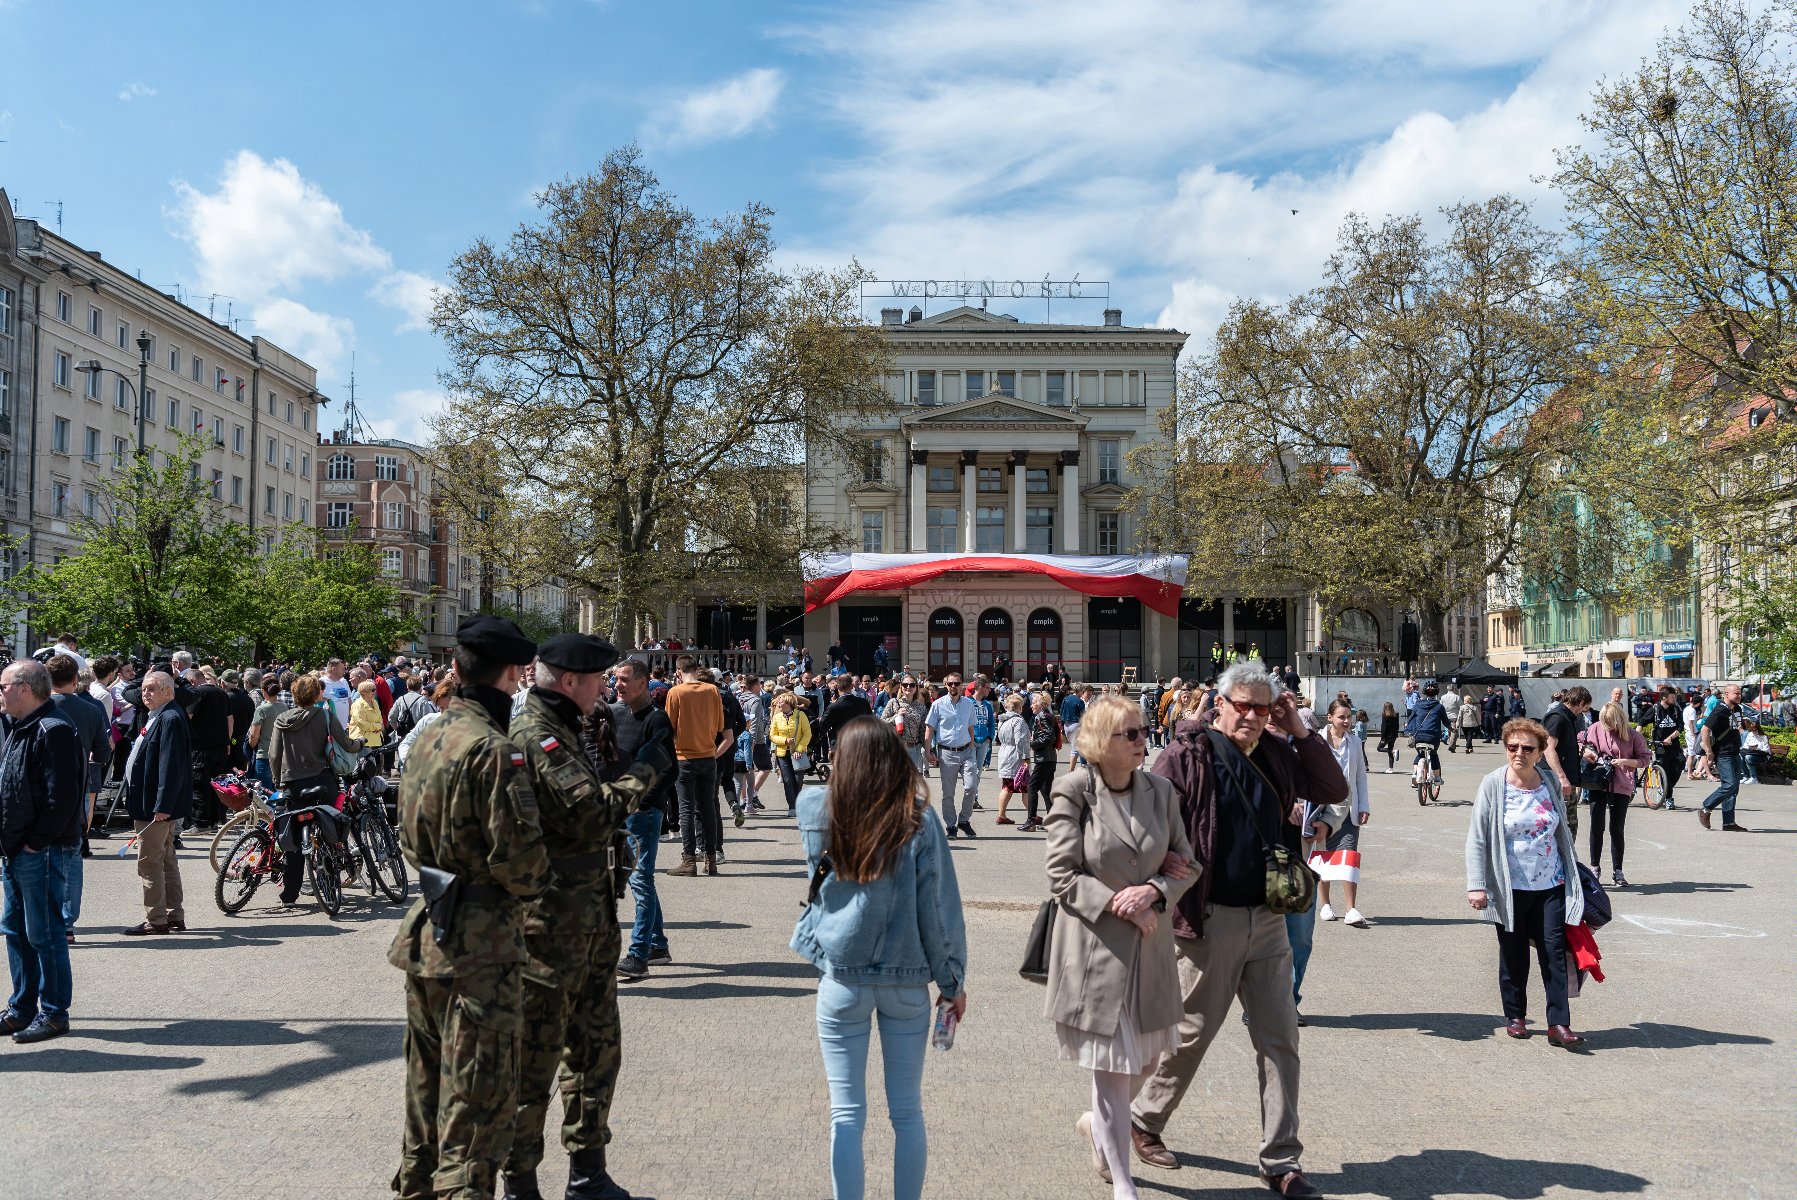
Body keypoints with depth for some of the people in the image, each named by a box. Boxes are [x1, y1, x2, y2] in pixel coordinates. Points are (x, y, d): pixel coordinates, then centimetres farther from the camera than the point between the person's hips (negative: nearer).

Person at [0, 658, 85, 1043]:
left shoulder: (54, 731, -18)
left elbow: (61, 797, -23)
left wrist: (35, 842, -17)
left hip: (42, 853, -10)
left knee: (44, 934, -2)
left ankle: (54, 1013, 7)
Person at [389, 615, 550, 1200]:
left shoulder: (430, 735, 8)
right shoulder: (492, 749, -20)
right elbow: (518, 852, -22)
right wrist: (535, 881, -3)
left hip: (427, 927, 9)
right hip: (480, 939, -9)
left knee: (429, 1074, 22)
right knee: (479, 1090, -1)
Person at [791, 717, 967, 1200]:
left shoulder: (815, 809, -8)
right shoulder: (919, 820, -10)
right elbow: (940, 906, -6)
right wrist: (953, 981, 4)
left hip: (842, 979, 0)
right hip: (907, 980, 0)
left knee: (847, 1114, 8)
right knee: (907, 1111, 14)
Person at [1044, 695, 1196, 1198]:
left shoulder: (1159, 790, 2)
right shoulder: (1073, 792, -11)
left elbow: (1186, 861, 6)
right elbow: (1062, 875, -11)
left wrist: (1153, 891, -13)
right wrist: (1118, 904, -19)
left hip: (1150, 941, 5)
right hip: (1096, 943, -5)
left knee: (1148, 1054, 15)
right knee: (1112, 1065, 4)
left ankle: (1098, 1124, 45)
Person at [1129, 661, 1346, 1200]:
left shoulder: (1277, 755, 7)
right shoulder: (1186, 755, -11)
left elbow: (1335, 791, 10)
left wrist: (1300, 731, 0)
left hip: (1267, 919, 5)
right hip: (1209, 919, -5)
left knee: (1279, 1037, 8)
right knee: (1193, 1030, 8)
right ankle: (1145, 1121, 31)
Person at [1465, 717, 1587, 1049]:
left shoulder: (1550, 783, 2)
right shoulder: (1494, 785, -8)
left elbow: (1562, 831, 16)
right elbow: (1476, 838, -7)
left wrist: (1574, 876, 19)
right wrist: (1476, 885, -13)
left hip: (1551, 885, 2)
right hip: (1510, 887, -2)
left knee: (1554, 952, -2)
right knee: (1513, 954, 9)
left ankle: (1559, 1023, 3)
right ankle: (1515, 1015, 24)